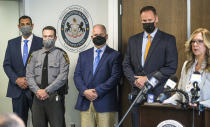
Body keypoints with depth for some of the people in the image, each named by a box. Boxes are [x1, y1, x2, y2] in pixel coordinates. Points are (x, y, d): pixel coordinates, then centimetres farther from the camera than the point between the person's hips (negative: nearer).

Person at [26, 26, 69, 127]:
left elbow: (62, 76, -9)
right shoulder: (35, 55, 12)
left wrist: (47, 91, -13)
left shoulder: (61, 54, 0)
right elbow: (29, 75, 6)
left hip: (55, 97, -3)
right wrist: (37, 91, -9)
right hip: (38, 96, 3)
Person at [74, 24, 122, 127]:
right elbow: (77, 75, 10)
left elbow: (115, 77, -5)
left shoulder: (115, 55, 6)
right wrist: (84, 91, -8)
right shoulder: (83, 55, 18)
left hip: (105, 103, -3)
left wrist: (98, 91, -12)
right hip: (85, 103, 3)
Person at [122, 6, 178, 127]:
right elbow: (126, 65, 13)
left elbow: (171, 67, -6)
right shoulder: (133, 40, 15)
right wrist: (134, 80, -6)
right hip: (137, 92, 4)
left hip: (158, 93, -3)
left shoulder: (168, 39, 2)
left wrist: (147, 78, -11)